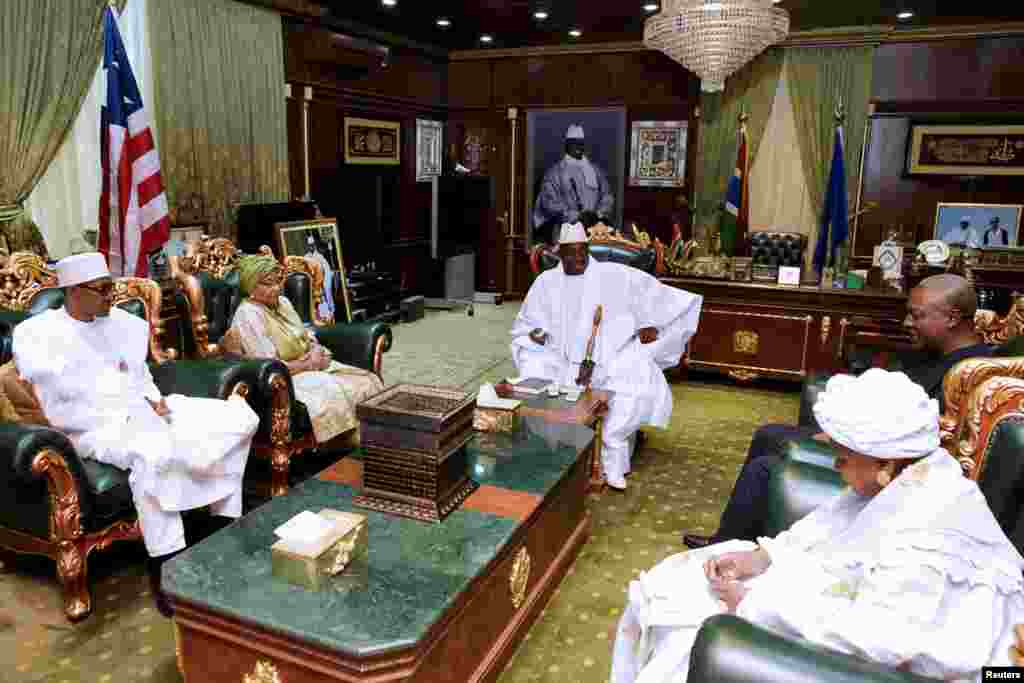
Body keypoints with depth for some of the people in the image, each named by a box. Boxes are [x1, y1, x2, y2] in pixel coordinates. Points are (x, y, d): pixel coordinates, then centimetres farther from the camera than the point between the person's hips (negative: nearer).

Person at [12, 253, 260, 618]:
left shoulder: (121, 322, 12)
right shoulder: (40, 334, -5)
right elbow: (60, 412, -12)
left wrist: (154, 401, -1)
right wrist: (128, 417, -17)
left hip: (145, 412, 7)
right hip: (95, 428, -6)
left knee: (241, 417, -9)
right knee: (154, 451, -41)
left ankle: (227, 526, -4)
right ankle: (165, 568, -27)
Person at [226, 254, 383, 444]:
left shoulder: (283, 302, 9)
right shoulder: (249, 315, -17)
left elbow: (308, 337, 16)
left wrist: (317, 351, -8)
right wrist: (307, 365, -16)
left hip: (311, 367, 9)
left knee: (366, 382, -8)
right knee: (334, 397, -32)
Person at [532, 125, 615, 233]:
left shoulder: (596, 170, 18)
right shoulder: (554, 172, 7)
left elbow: (607, 196, 13)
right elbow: (550, 202, -2)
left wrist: (598, 214, -7)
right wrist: (577, 216, -11)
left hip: (595, 227, 3)